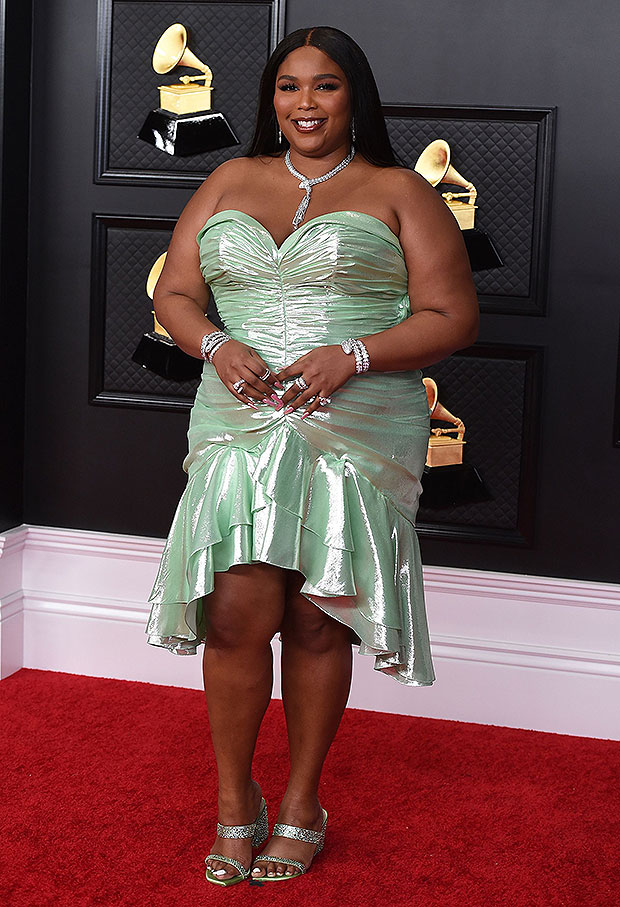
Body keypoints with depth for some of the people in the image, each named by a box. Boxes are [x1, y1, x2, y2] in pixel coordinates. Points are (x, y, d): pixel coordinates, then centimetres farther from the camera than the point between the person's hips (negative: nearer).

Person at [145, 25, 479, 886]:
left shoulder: (397, 193, 7)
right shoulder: (230, 182, 17)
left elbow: (453, 317, 1)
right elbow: (174, 294, 15)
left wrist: (352, 356, -14)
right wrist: (218, 346, -7)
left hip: (359, 430, -2)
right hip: (241, 422, 2)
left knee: (317, 619, 1)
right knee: (238, 613, -10)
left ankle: (301, 805, 18)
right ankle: (235, 803, 9)